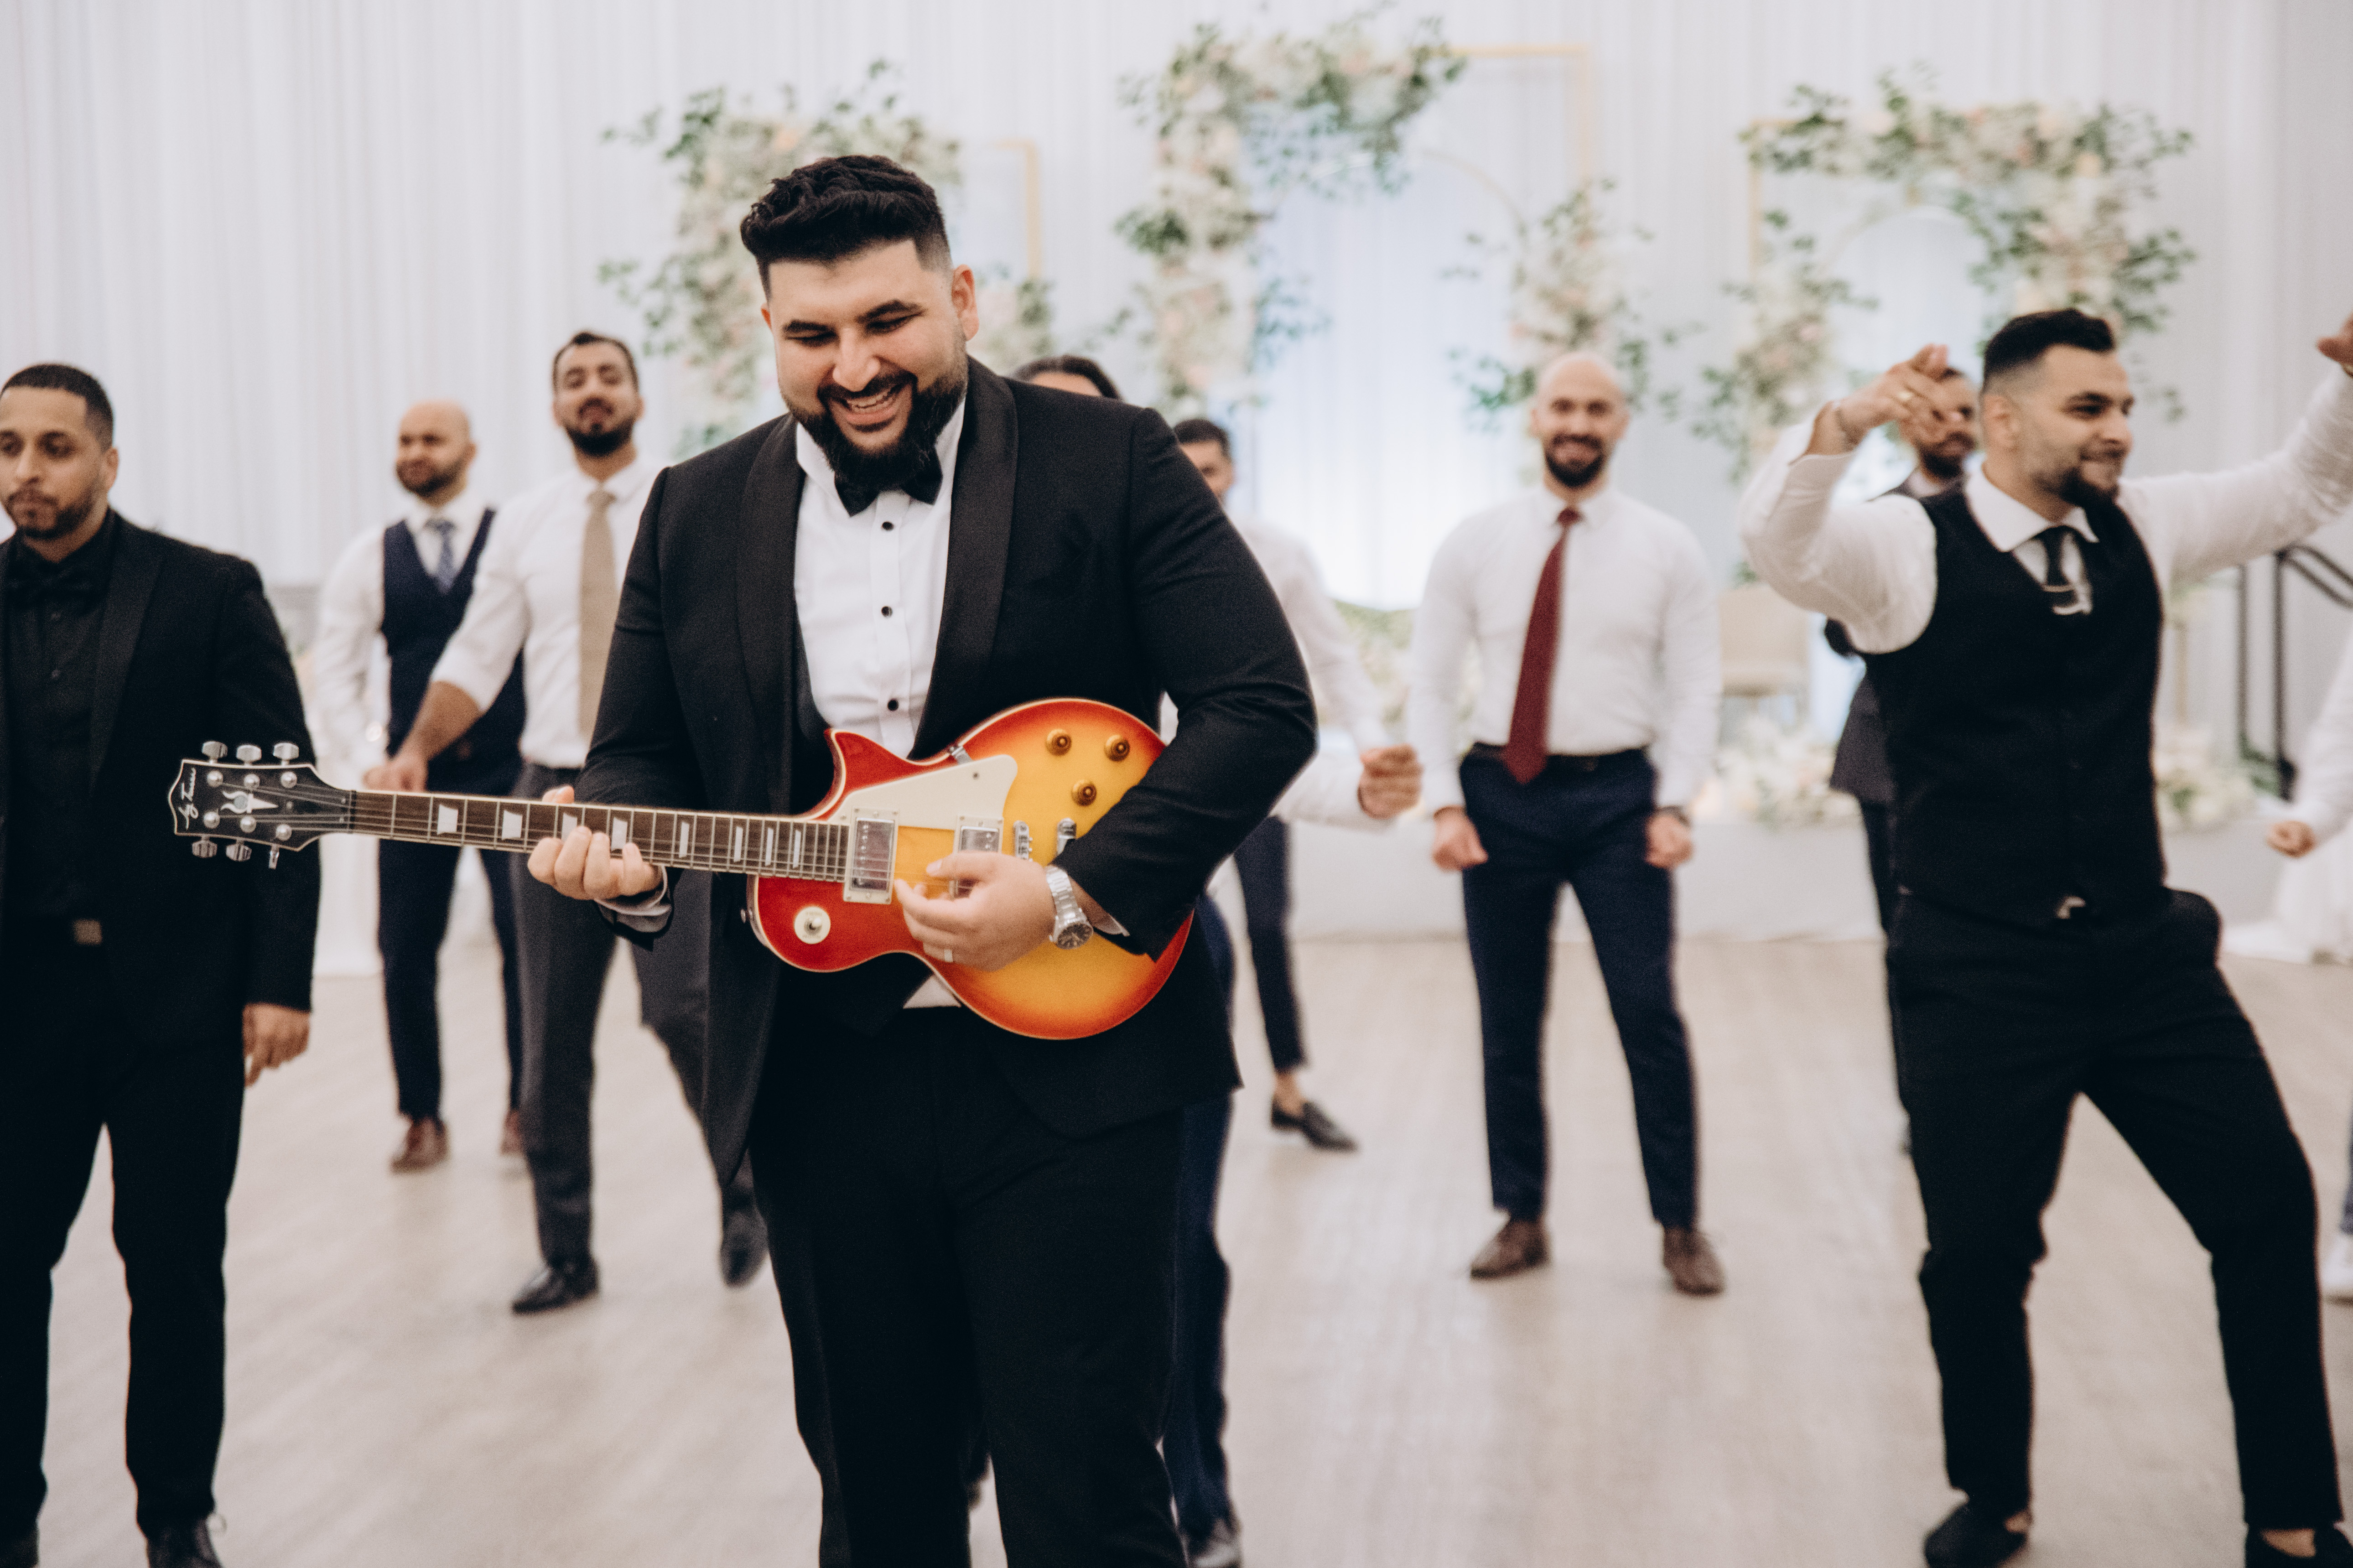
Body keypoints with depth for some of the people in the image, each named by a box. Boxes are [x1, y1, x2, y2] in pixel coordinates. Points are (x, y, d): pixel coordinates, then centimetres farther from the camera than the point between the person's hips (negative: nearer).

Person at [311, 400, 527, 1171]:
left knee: (526, 938, -4)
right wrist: (365, 757, -4)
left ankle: (526, 1107, 12)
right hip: (414, 781, 2)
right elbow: (335, 668, 9)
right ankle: (423, 1118, 14)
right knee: (406, 951, 2)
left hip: (510, 772, -2)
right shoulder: (370, 558, 9)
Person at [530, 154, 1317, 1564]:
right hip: (822, 1075, 4)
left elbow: (1263, 708, -8)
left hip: (1067, 1065, -4)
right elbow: (643, 753, 16)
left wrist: (1071, 892, -18)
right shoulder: (697, 513, 10)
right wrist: (631, 855, -8)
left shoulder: (1113, 463, -3)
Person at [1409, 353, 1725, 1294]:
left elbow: (1694, 688, 1)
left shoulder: (1666, 548, 3)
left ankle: (1680, 1226, 11)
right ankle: (1522, 1218, 22)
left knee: (1649, 1014, -2)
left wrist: (1673, 804, -10)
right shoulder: (1474, 545, 4)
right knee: (1508, 1022, 8)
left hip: (1618, 794, -1)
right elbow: (1432, 684, 3)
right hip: (1502, 794, 1)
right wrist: (1445, 804, -6)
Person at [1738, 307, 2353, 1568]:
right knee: (1979, 1250, 5)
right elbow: (1773, 534, -25)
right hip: (1976, 973, -5)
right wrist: (1842, 427, -46)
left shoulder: (2140, 530, 8)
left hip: (2145, 953, 5)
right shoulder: (1906, 544, -8)